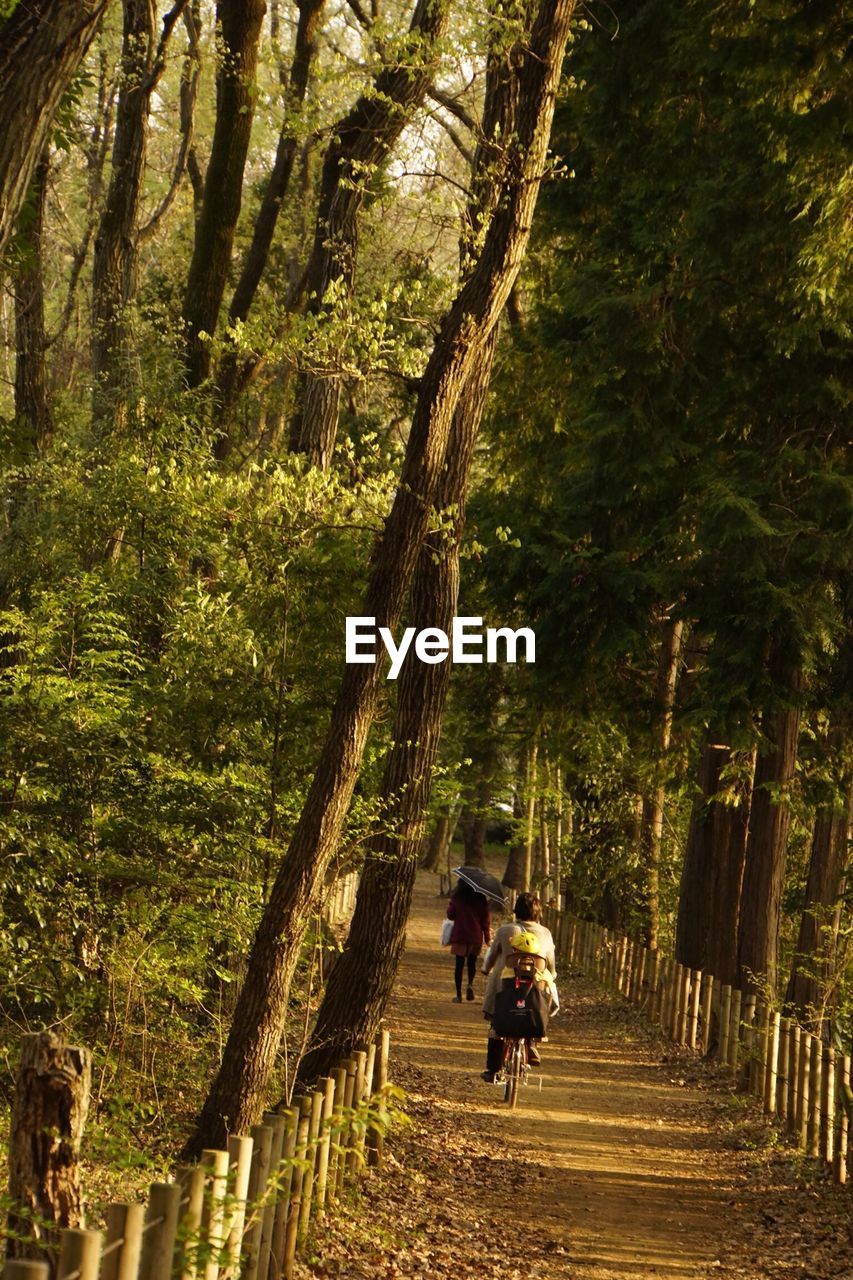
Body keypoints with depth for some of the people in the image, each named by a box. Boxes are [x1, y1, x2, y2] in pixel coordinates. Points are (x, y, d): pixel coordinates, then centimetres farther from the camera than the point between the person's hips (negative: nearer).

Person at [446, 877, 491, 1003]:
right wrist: (487, 937, 7)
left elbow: (450, 915, 3)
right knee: (472, 962, 17)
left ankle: (458, 995, 3)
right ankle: (470, 984, -10)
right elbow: (485, 919, 0)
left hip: (459, 935, -1)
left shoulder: (456, 898, -4)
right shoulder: (481, 900, -2)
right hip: (476, 936, 1)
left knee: (459, 964, 5)